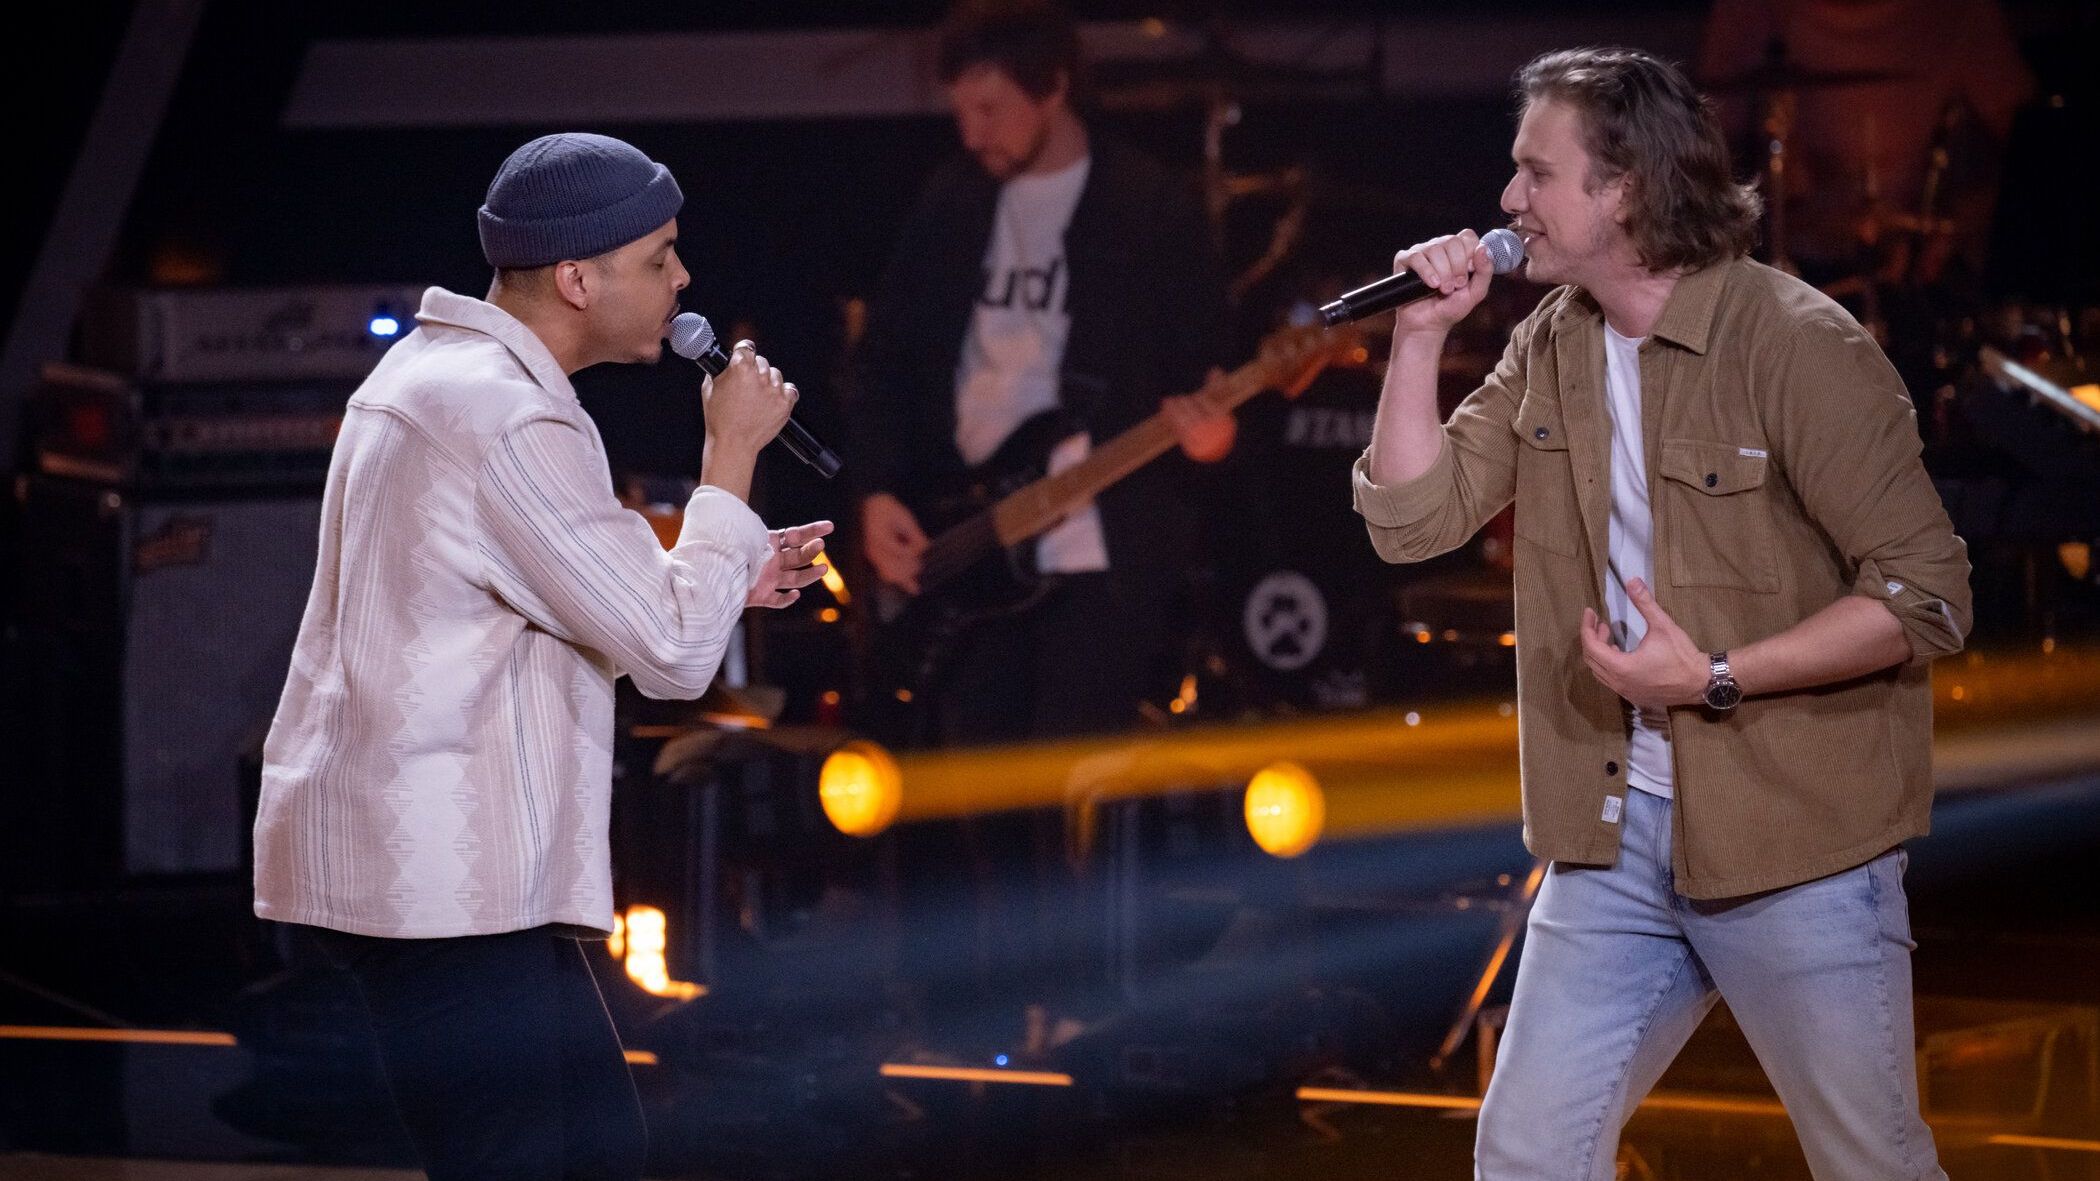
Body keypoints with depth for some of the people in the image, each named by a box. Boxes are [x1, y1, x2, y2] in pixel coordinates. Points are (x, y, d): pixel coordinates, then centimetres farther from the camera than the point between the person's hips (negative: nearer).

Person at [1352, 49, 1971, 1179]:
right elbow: (1412, 518, 7)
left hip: (1795, 843, -6)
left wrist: (1715, 680, -21)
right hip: (1616, 835, 6)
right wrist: (1421, 334, -2)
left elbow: (1926, 593, -16)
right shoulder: (1550, 349, 8)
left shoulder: (1795, 344, -14)